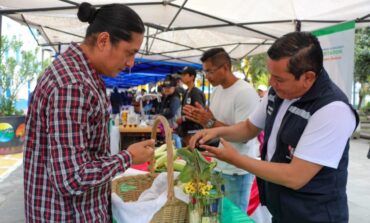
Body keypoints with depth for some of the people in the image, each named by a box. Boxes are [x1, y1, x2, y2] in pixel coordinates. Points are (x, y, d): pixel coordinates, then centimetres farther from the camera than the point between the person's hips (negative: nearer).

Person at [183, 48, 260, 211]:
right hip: (219, 165, 8)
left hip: (237, 170, -8)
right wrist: (199, 116, -6)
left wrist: (210, 122, -29)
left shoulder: (245, 92, -20)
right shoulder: (216, 90, 7)